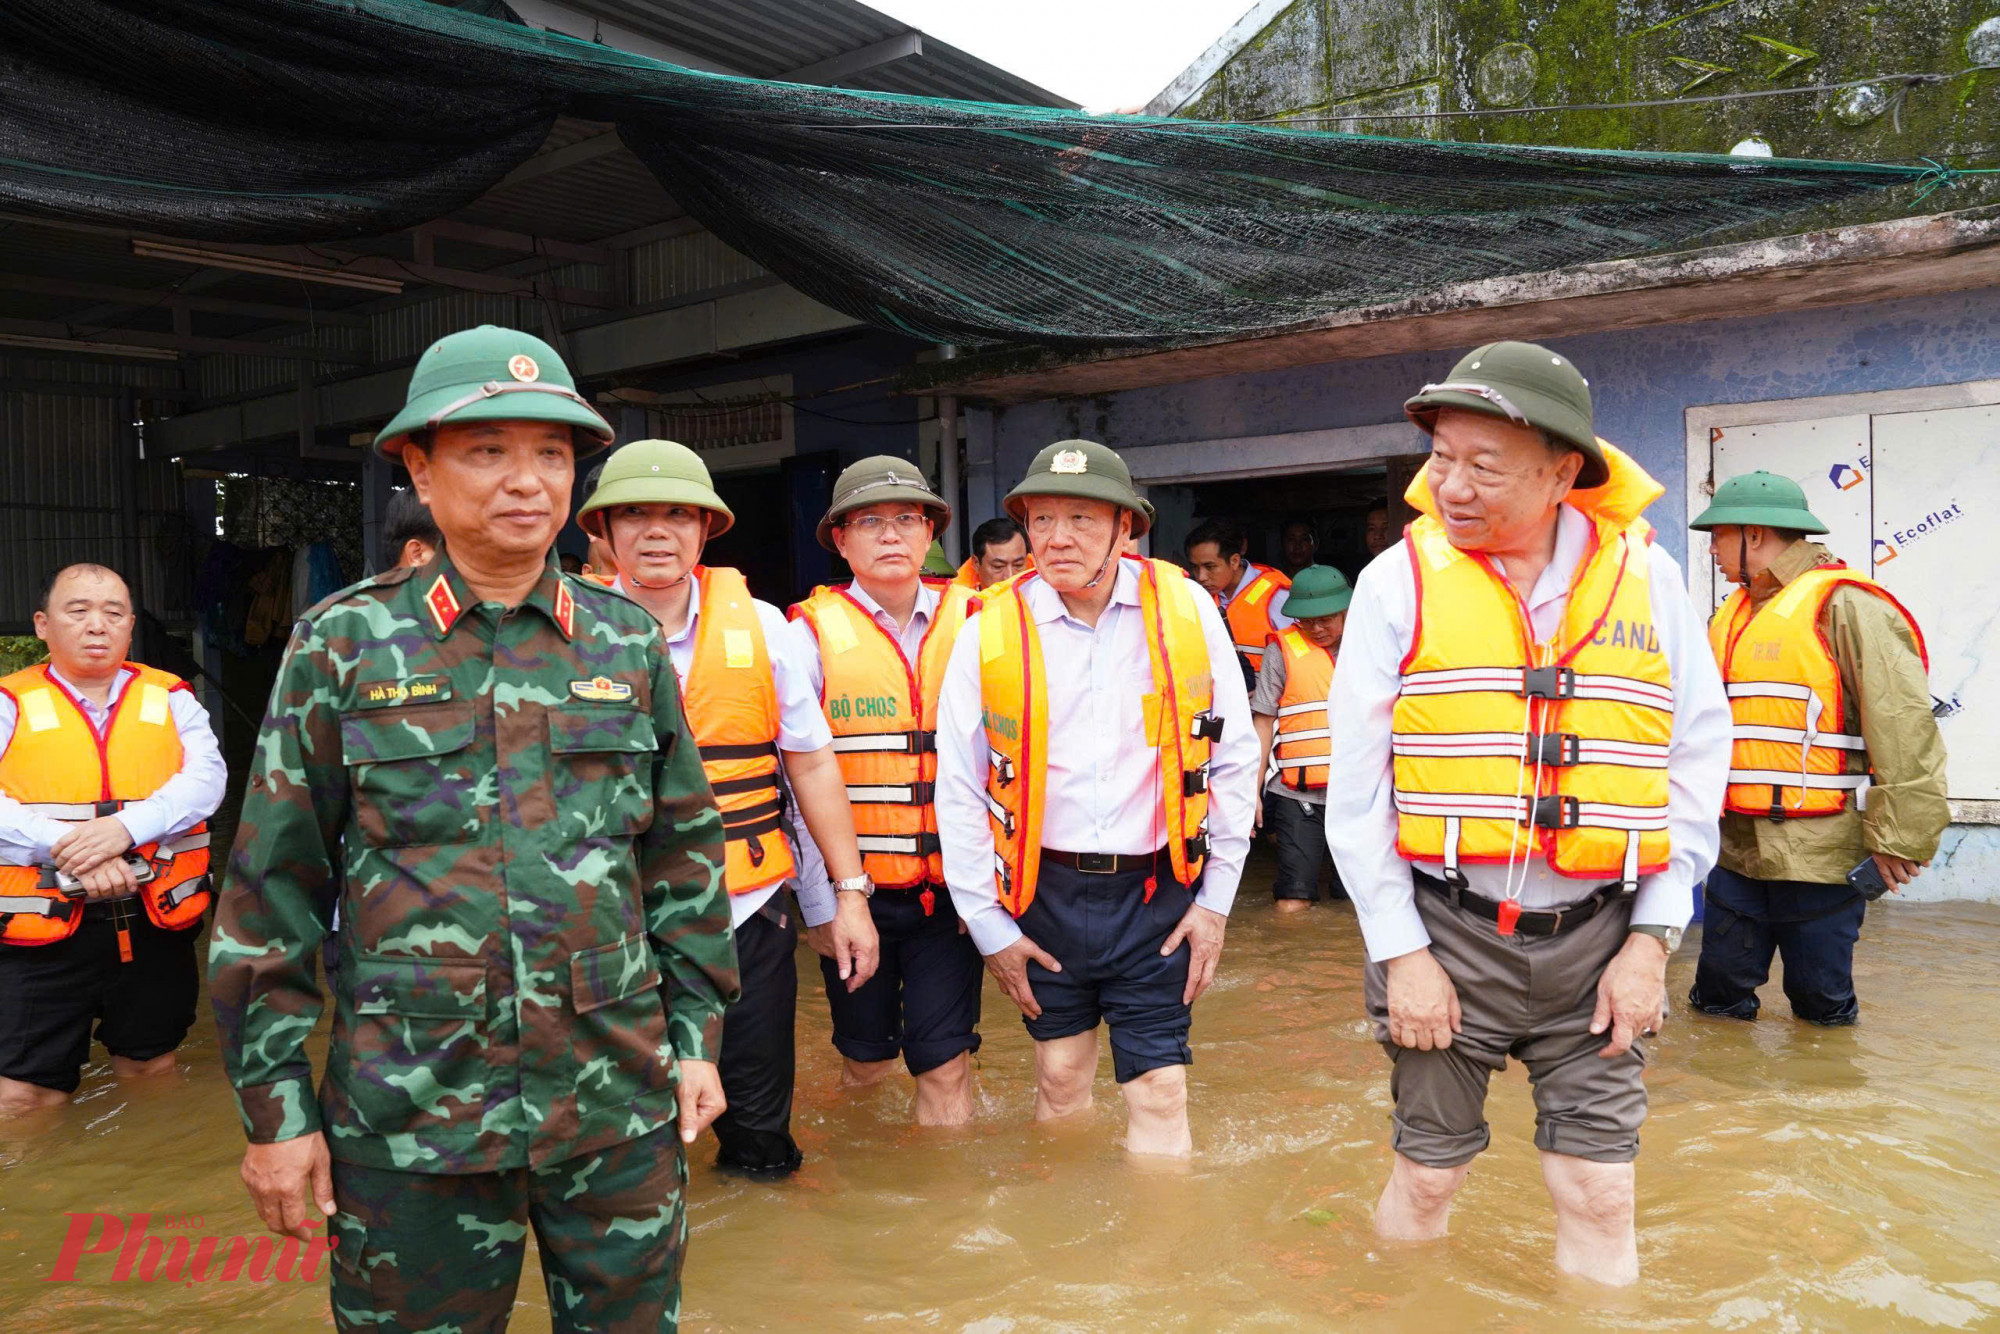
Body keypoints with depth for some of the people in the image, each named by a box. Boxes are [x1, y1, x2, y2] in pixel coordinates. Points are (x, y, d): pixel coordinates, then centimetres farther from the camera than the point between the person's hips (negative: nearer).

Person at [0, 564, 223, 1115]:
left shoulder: (170, 698, 10)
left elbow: (206, 776, -6)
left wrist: (126, 827, -21)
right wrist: (68, 845, -22)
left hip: (156, 924, 2)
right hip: (44, 930, -2)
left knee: (151, 1074, 16)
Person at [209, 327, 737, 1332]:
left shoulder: (628, 642, 4)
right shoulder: (344, 644, -2)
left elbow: (684, 853, 9)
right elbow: (271, 888, 0)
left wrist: (697, 1034, 7)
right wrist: (274, 1105, -1)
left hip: (621, 1099, 2)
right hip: (410, 1111, -1)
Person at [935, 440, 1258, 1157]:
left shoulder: (1186, 610, -4)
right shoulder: (989, 633, -6)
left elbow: (1234, 759, 2)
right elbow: (957, 789, 0)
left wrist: (1217, 899, 1)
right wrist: (987, 925, 1)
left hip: (1155, 893, 0)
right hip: (1044, 891, 1)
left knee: (1159, 1093, 2)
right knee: (1061, 1078, 14)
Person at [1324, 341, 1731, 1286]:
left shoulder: (1646, 577, 0)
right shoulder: (1400, 579, -4)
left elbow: (1697, 759, 4)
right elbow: (1358, 785, -4)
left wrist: (1653, 939, -2)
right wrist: (1400, 951, -7)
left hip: (1598, 938, 1)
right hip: (1447, 931, -1)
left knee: (1598, 1191, 7)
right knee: (1427, 1173, 10)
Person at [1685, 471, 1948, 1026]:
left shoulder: (1846, 605, -11)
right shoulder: (1734, 615, 15)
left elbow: (1902, 727, -17)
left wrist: (1898, 836, -19)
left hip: (1820, 851, -7)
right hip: (1738, 848, 7)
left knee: (1821, 1003, 7)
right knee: (1718, 999, 12)